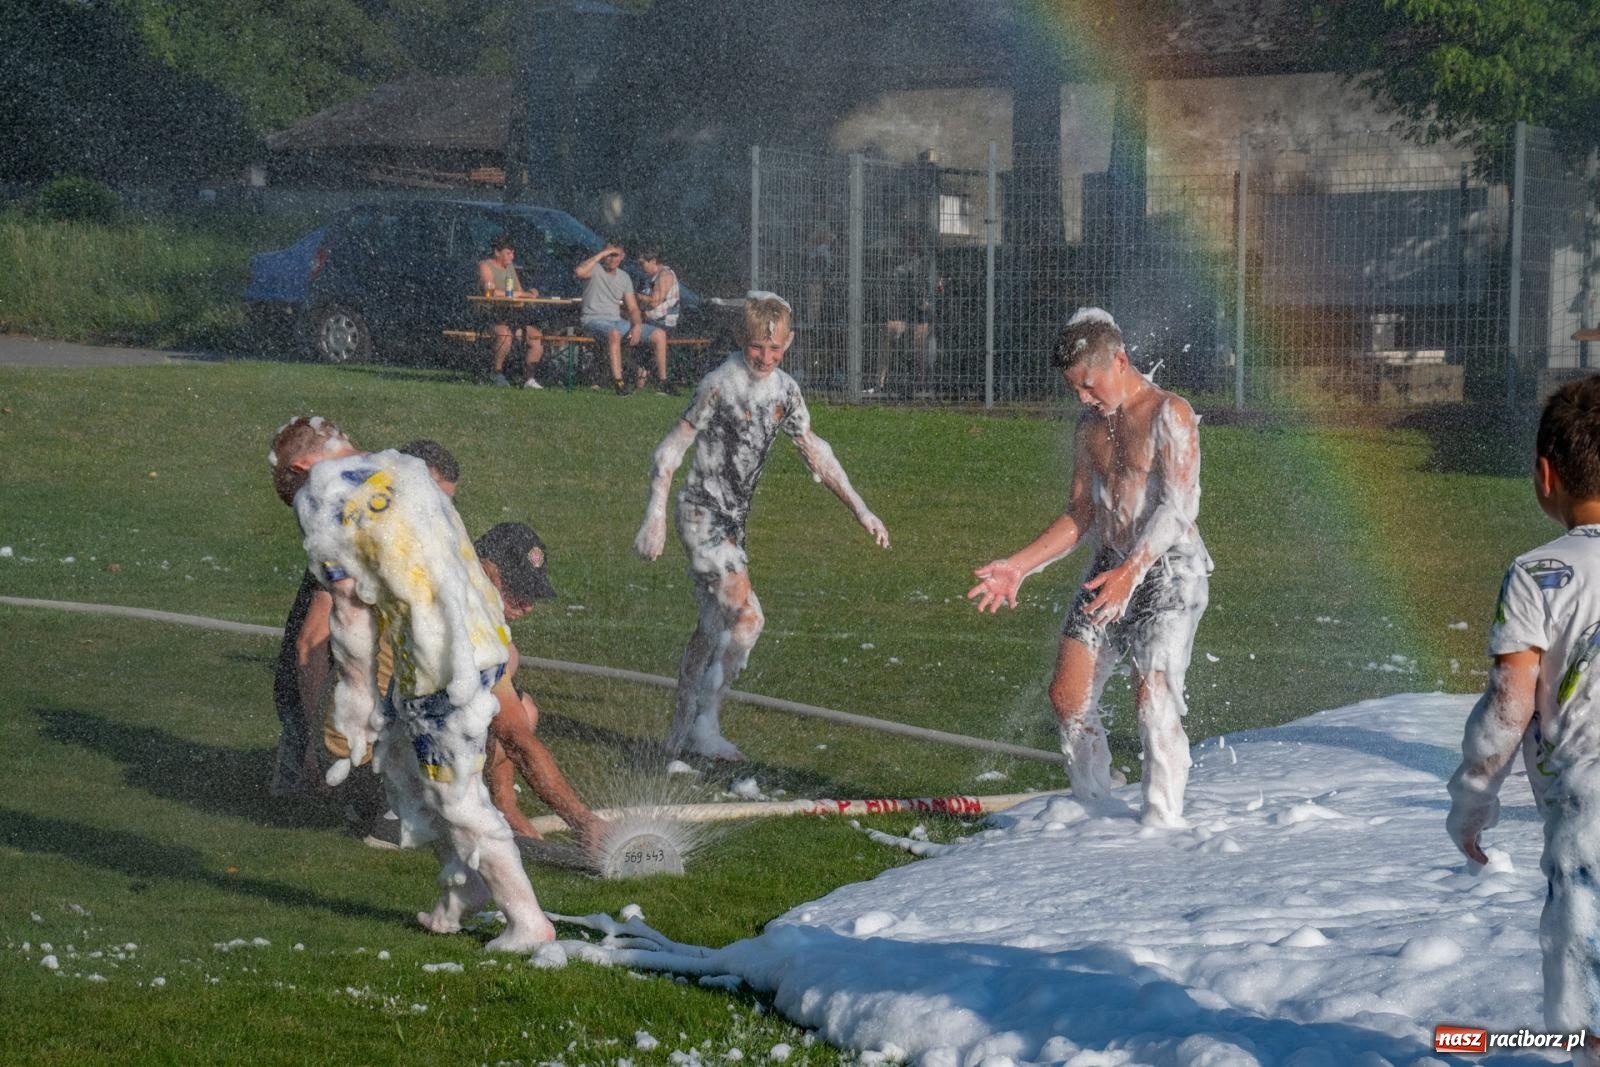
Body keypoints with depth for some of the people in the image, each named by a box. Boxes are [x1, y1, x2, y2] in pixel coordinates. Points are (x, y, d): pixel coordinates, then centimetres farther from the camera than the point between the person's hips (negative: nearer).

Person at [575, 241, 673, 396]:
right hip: (594, 320, -6)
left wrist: (637, 326, -8)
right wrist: (601, 254, -21)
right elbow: (579, 271, -29)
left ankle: (662, 381, 2)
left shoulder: (624, 277, 15)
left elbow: (633, 308, 13)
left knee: (659, 333, -5)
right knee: (614, 333, -42)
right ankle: (617, 381, -42)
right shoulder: (595, 270, -3)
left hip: (618, 321, 6)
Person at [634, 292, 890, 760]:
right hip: (702, 514, -8)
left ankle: (682, 731, 23)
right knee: (745, 616, -18)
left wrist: (861, 511, 17)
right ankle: (705, 723, -10)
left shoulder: (784, 390, 7)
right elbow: (671, 449, -14)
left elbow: (814, 451, 18)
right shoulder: (720, 385, -16)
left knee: (714, 625, 13)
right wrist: (655, 518, -21)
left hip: (732, 520, 8)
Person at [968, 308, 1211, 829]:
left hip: (1169, 570, -8)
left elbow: (1178, 507, -21)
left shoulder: (1169, 415, -11)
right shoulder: (1091, 425, 13)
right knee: (1067, 696, 2)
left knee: (1153, 700, -15)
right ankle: (1092, 811, 16)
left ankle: (1163, 823, -9)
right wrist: (1017, 566, 7)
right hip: (1111, 570, 8)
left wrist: (1131, 570, -35)